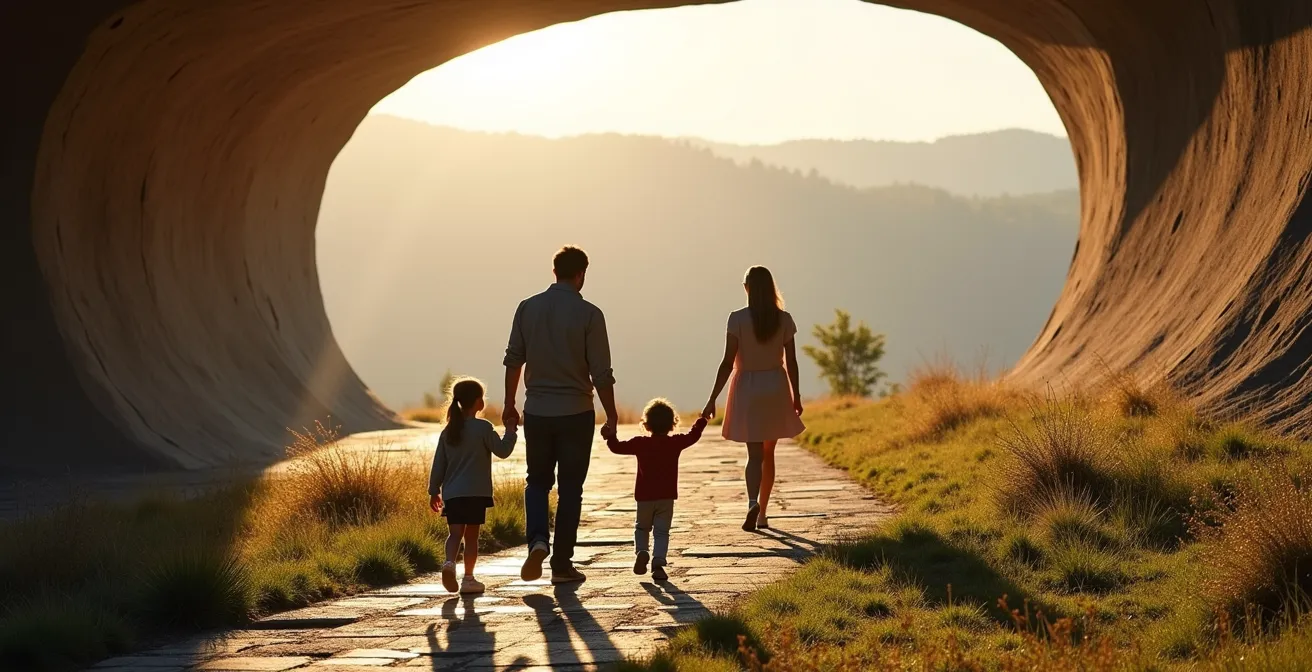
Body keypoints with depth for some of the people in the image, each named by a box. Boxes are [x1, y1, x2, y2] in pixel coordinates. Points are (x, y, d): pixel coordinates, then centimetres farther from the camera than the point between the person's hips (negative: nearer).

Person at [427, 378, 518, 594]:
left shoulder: (448, 431, 8)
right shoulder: (483, 428, -7)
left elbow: (438, 464, 10)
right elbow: (502, 451, -5)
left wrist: (434, 491, 16)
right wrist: (510, 430, 9)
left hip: (451, 493, 3)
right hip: (476, 493, -3)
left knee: (455, 533, 1)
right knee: (471, 535, 4)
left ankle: (450, 562, -26)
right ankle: (468, 578, 6)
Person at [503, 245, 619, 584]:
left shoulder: (528, 308, 0)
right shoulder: (589, 314, -10)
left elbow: (513, 359, 4)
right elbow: (601, 373, -9)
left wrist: (509, 404, 14)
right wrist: (611, 417, 0)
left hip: (537, 412, 3)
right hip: (576, 413, -2)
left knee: (537, 481, 16)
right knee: (570, 488, 8)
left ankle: (538, 540, -8)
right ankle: (562, 564, 9)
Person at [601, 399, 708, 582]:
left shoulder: (640, 444, -4)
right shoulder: (675, 443, -3)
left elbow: (618, 447, 0)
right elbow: (693, 435, 10)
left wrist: (610, 436, 18)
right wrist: (701, 421, 27)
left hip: (644, 496, 0)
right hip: (667, 497, 0)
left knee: (641, 527, 20)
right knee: (662, 532, 3)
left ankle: (641, 552, -5)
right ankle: (658, 564, -9)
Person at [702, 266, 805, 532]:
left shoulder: (738, 319, -10)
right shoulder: (784, 320, -4)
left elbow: (728, 362, -11)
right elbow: (791, 362, 1)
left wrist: (712, 399, -6)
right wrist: (796, 396, 13)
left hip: (747, 389, -2)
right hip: (777, 388, 2)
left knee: (754, 454, -2)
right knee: (768, 453, 15)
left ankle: (753, 503, -28)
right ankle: (762, 513, 20)